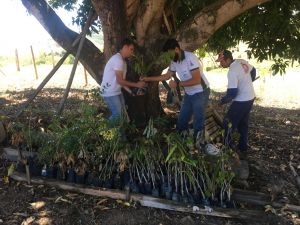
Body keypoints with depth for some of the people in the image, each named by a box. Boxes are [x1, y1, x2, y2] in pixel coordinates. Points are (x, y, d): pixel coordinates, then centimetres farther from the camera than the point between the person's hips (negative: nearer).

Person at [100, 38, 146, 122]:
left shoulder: (122, 60, 12)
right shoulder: (118, 59, -20)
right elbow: (120, 81, -22)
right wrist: (136, 84, -14)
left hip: (116, 91, 10)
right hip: (109, 92, -10)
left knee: (122, 112, 13)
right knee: (117, 114, -8)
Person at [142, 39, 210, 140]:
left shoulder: (190, 58, -24)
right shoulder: (174, 62, 0)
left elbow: (196, 80, -28)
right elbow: (167, 76, 12)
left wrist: (177, 84, -28)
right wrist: (148, 78, 5)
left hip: (200, 93, -8)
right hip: (189, 94, 8)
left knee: (198, 122, 0)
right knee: (181, 120, 14)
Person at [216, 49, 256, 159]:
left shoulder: (232, 72, -27)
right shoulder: (242, 62, 0)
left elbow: (232, 93, -27)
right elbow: (253, 71, 19)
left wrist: (223, 100, -10)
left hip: (241, 101, -9)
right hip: (250, 97, 9)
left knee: (229, 123, 3)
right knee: (243, 124, 18)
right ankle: (242, 150, 27)